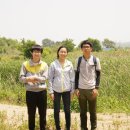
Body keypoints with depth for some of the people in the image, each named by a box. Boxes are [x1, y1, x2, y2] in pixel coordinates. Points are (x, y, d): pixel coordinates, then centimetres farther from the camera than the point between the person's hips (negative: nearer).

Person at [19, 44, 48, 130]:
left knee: (43, 113, 11)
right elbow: (21, 78, -3)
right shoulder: (25, 64, 1)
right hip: (30, 92, -1)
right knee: (31, 114, 10)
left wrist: (35, 78, -23)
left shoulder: (44, 65, 3)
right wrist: (28, 79, -23)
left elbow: (44, 78, -8)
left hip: (42, 92, 1)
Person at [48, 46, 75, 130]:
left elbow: (72, 78, 5)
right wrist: (51, 91, -4)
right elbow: (50, 79, -1)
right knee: (56, 111, 7)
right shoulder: (53, 64, -4)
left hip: (66, 90, 1)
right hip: (56, 91, -1)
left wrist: (72, 91, 3)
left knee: (67, 110, 6)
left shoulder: (69, 64, 1)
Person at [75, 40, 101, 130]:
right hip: (81, 89, 1)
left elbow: (98, 75, 2)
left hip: (92, 89, -1)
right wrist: (76, 88, 2)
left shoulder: (96, 60, -1)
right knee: (83, 111, 8)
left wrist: (96, 88, -6)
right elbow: (76, 75, 8)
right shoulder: (79, 60, 3)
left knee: (93, 111, 7)